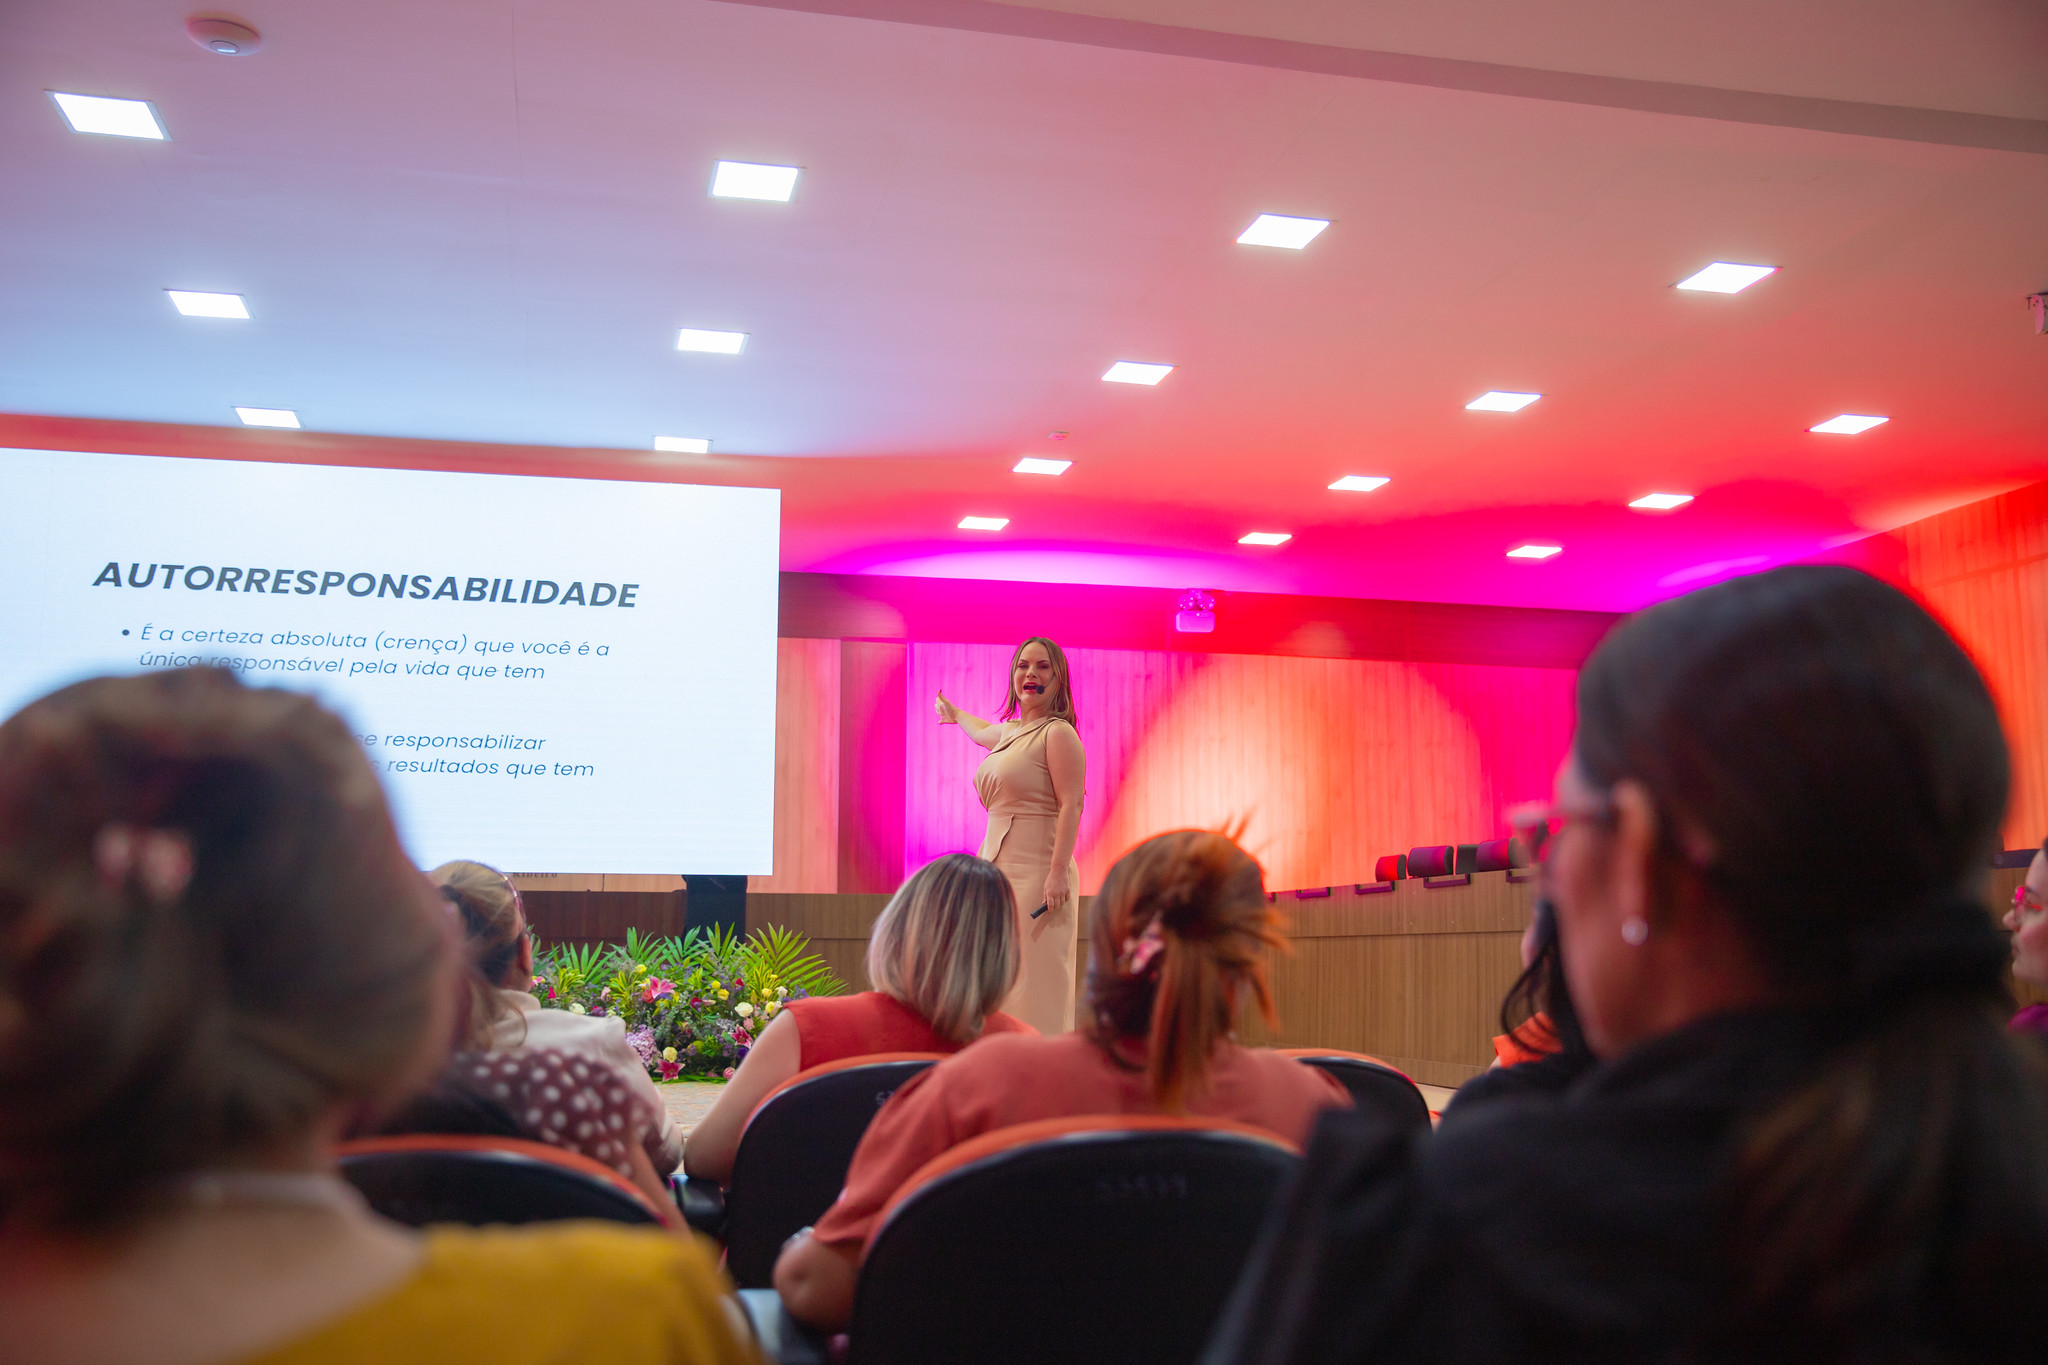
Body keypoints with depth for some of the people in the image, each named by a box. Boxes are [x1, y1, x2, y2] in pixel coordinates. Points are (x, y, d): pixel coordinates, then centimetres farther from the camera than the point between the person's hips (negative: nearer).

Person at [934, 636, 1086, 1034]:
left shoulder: (1058, 733, -7)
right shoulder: (1010, 731, 18)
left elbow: (1071, 805, -15)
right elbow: (981, 733, 43)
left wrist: (1058, 872, -24)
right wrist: (953, 713, 64)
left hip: (1037, 873, -8)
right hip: (999, 868, 8)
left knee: (1034, 981, -10)